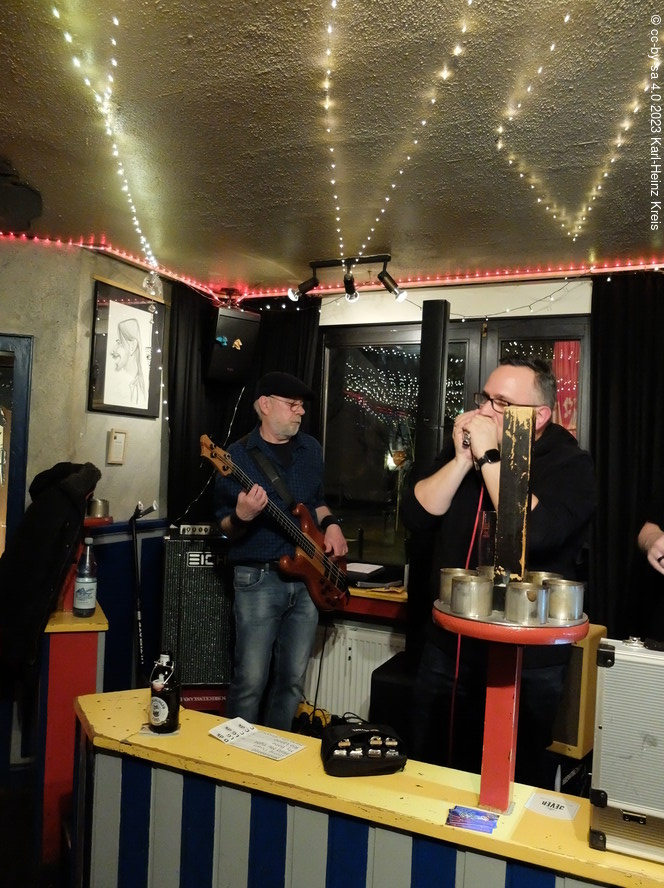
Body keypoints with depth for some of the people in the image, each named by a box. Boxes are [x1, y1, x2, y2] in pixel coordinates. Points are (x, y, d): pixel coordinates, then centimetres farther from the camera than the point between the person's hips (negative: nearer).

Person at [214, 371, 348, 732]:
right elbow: (225, 526, -5)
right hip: (258, 580, -5)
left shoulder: (311, 449, 10)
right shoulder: (238, 455, -6)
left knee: (292, 679, 12)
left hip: (307, 578, 5)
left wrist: (330, 524, 3)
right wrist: (241, 517, -27)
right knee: (250, 680, -2)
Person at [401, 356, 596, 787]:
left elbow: (534, 532, -29)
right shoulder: (465, 445, 3)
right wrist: (462, 458, -16)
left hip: (529, 658, -4)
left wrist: (489, 457, -24)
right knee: (429, 771, 19)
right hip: (448, 645, 5)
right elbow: (416, 515, -6)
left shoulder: (572, 465, -11)